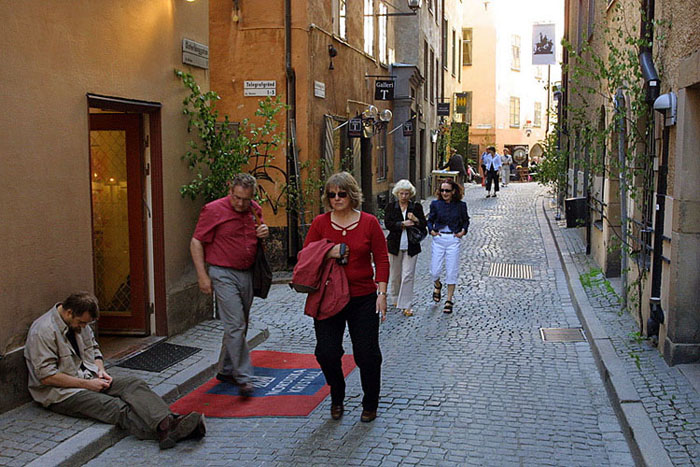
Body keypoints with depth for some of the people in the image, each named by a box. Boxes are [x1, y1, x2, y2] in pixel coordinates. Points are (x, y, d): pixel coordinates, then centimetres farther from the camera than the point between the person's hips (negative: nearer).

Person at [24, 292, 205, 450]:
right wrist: (87, 384, -18)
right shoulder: (43, 331, -16)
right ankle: (165, 433, -52)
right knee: (116, 407, -32)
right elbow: (46, 376, -20)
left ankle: (167, 422, -45)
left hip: (90, 379, 7)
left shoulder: (79, 322, 9)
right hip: (62, 393, -7)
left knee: (134, 384, -21)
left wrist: (101, 370, 1)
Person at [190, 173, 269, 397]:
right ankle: (243, 378, -6)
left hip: (247, 274, 7)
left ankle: (226, 370, 27)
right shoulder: (213, 210, -10)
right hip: (223, 274, -6)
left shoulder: (255, 210, 8)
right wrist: (202, 276, -13)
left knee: (239, 326, 13)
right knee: (235, 326, -11)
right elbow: (196, 243, -8)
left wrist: (264, 234, -1)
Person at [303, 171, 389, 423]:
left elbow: (381, 260, 1)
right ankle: (337, 398, 27)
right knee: (326, 353, 0)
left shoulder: (369, 222, -1)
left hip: (363, 299, -1)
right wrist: (328, 254, -14)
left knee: (367, 354, 2)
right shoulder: (320, 223, 2)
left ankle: (370, 405, 24)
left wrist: (382, 292, -5)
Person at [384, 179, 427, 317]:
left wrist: (415, 220, -17)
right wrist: (403, 224, -18)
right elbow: (388, 224, -7)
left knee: (408, 275, -7)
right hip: (395, 245, 1)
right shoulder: (391, 206, 3)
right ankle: (396, 298, 32)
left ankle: (406, 305, -5)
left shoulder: (416, 206, 4)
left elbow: (424, 225, 2)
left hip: (411, 246, -1)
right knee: (395, 274, 11)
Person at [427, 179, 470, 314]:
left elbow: (465, 220, 15)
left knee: (452, 271, -1)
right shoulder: (435, 204, 2)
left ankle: (449, 300, 12)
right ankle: (437, 285, 36)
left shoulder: (460, 205, 1)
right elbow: (430, 220, 13)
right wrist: (431, 230, -5)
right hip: (438, 239, 1)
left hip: (454, 240, -1)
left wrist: (463, 231, -2)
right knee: (434, 271, 0)